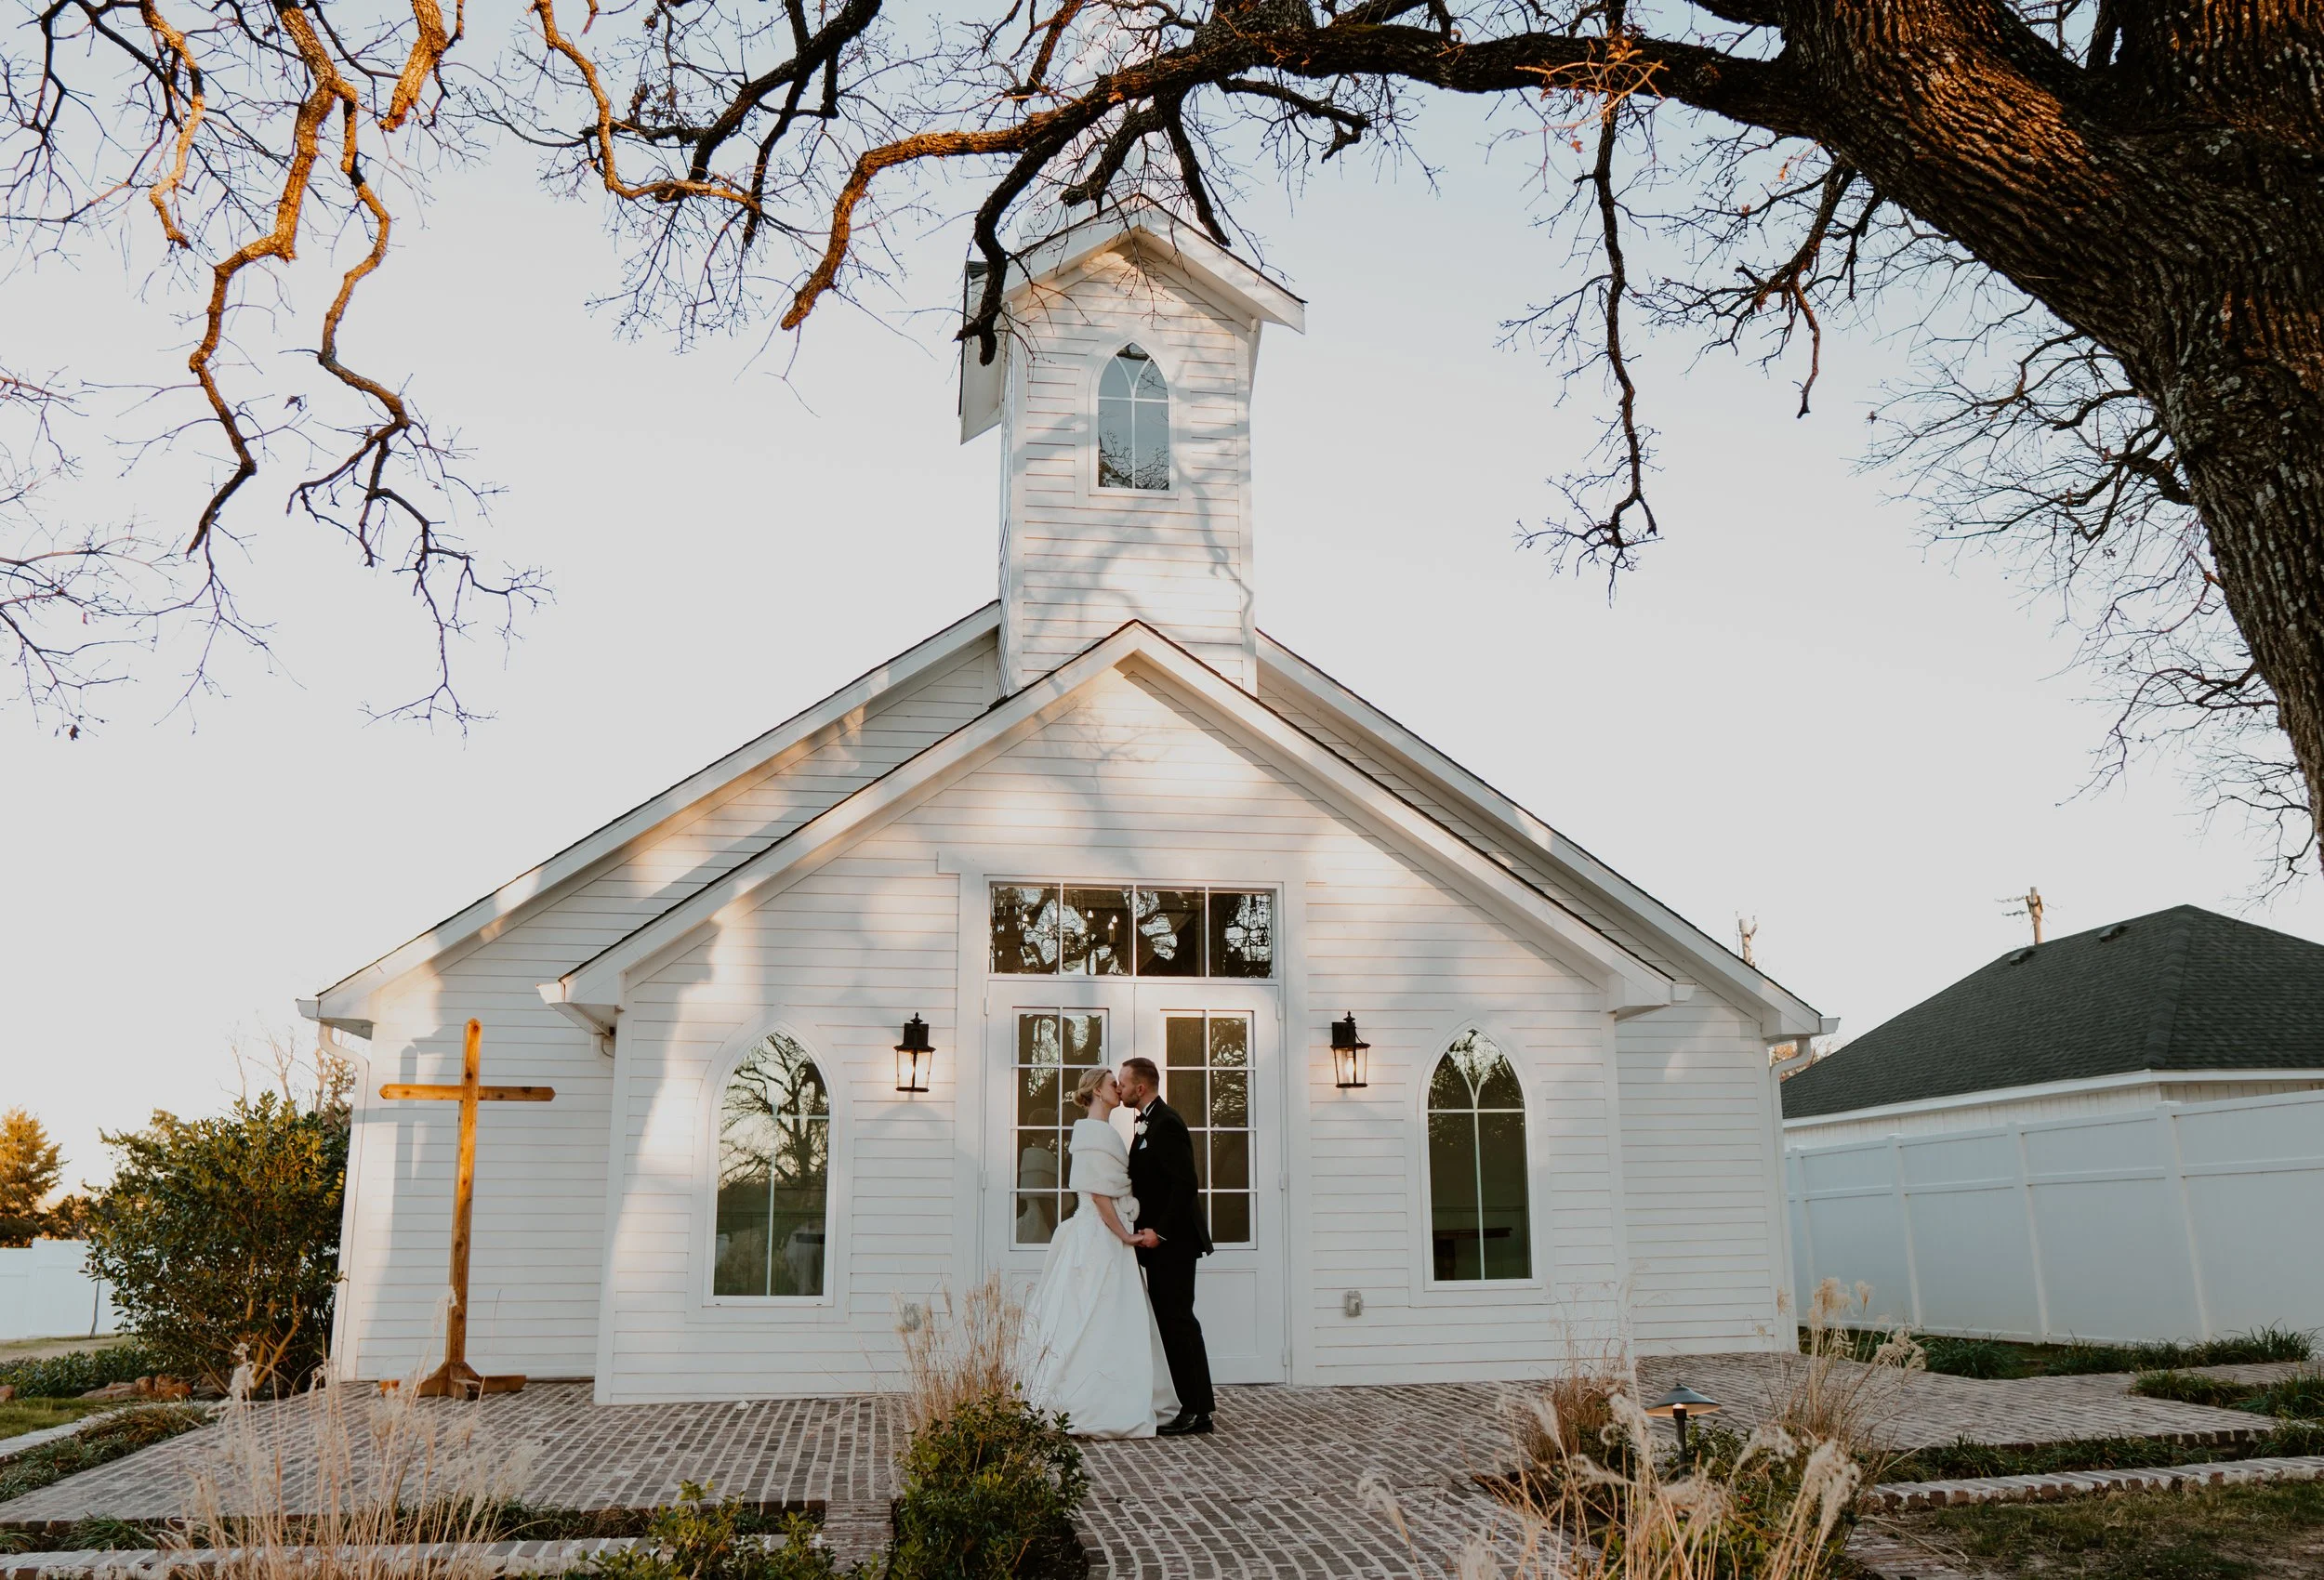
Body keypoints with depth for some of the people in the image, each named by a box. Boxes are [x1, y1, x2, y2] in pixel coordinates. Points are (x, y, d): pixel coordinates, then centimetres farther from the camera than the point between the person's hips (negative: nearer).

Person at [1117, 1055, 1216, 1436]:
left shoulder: (1166, 1124, -16)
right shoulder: (1148, 1123, 16)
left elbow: (1185, 1184, -22)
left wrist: (1158, 1231, -21)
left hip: (1172, 1241, -10)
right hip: (1160, 1240, 10)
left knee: (1177, 1320, -7)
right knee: (1170, 1321, 11)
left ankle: (1197, 1411, -2)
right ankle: (1190, 1405, 16)